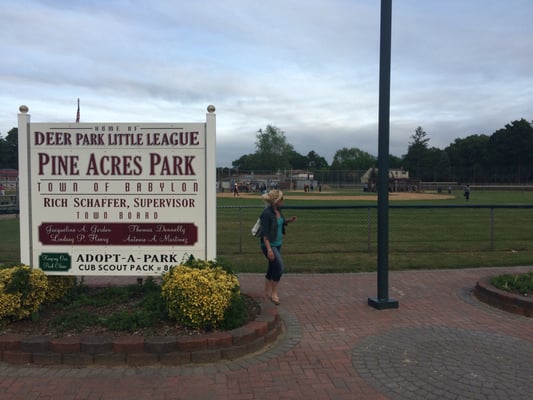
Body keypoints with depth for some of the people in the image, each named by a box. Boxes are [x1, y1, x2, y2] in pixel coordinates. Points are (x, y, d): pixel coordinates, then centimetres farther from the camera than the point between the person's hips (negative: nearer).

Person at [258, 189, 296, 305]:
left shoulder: (278, 210, 4)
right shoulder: (267, 213, -20)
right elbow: (265, 233, -21)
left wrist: (288, 221, 2)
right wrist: (269, 250, -24)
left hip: (278, 244, 8)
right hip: (269, 244, -8)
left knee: (272, 268, 14)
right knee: (280, 266, -13)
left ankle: (267, 293, 27)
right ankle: (274, 293, 1)